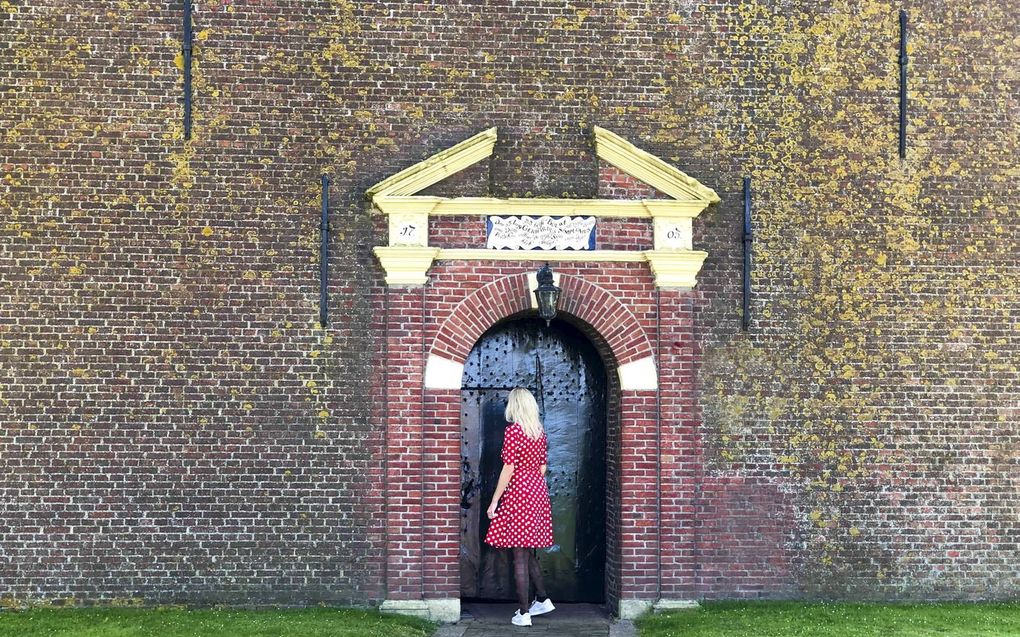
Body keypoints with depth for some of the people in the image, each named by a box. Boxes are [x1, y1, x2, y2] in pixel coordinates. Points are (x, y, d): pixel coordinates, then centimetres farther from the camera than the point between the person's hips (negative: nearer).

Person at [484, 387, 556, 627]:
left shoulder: (512, 430, -12)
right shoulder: (540, 432, 8)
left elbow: (509, 468, -15)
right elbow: (543, 467, 12)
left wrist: (495, 500, -10)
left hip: (518, 493, -7)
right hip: (538, 492, 7)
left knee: (520, 555, -3)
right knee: (528, 552, 19)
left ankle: (523, 614, -2)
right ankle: (542, 599, 22)